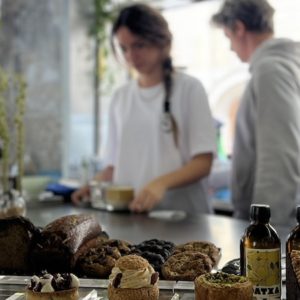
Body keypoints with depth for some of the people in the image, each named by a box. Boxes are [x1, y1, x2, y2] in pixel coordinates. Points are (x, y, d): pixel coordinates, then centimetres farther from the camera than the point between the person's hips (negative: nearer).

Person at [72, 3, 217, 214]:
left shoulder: (189, 89, 0)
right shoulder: (120, 98, 13)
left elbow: (203, 163, -6)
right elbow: (115, 163, 15)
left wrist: (160, 183, -22)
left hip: (181, 214, -3)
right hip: (131, 212, 4)